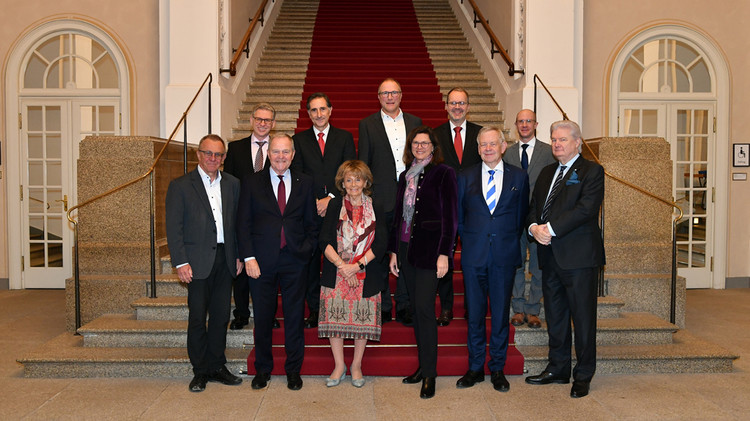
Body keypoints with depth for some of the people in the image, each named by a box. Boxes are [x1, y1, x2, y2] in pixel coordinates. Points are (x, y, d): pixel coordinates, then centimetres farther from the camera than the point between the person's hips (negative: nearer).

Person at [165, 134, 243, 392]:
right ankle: (200, 371, 17)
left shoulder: (232, 184, 11)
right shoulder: (180, 186, -1)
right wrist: (180, 262, -11)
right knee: (197, 317, 3)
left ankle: (217, 366, 23)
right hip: (198, 262, -4)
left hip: (225, 260, 4)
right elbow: (174, 227, -5)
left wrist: (239, 255, 7)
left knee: (221, 316, 9)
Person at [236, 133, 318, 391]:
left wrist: (306, 251, -4)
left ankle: (293, 370, 22)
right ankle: (263, 369, 25)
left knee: (295, 317, 7)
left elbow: (311, 223, 10)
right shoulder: (252, 183, 4)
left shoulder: (304, 184, 8)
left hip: (294, 261, 1)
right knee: (262, 317, 8)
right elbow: (243, 224, 1)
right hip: (262, 262, 0)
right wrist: (248, 257, -8)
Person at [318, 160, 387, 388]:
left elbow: (381, 242, -4)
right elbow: (325, 241, -2)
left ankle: (356, 365, 20)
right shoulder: (334, 205, 4)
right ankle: (339, 365, 17)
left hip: (366, 273, 0)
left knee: (363, 317, 2)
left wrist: (357, 265, -14)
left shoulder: (375, 208, 4)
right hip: (336, 273, 0)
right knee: (334, 316, -1)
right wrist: (342, 265, -14)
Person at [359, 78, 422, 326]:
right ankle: (382, 307, 17)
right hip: (380, 200, -1)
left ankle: (404, 307, 17)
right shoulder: (367, 124, 5)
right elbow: (363, 164, 3)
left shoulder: (415, 123, 11)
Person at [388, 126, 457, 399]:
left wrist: (444, 254, -13)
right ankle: (423, 365, 21)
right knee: (415, 308, 10)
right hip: (406, 248, 6)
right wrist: (393, 251, 14)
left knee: (424, 308, -9)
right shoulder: (405, 176, 15)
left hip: (429, 249, -6)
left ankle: (430, 374, 1)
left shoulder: (443, 174, -3)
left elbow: (450, 216, -7)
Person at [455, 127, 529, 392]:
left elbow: (522, 215, 10)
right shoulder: (466, 177, 8)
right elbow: (459, 216, 11)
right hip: (474, 255, 1)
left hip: (504, 255, -1)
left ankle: (498, 369, 19)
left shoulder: (519, 177, 6)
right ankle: (475, 368, 19)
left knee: (501, 313, 5)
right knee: (474, 313, 6)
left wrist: (510, 240, 5)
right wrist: (470, 240, 4)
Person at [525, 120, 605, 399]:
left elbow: (585, 208, -16)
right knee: (555, 316, 14)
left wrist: (550, 228, -19)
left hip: (578, 256, -7)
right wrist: (534, 227, -5)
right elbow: (533, 206, 17)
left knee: (583, 317, 1)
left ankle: (583, 376, 13)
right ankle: (558, 369, 26)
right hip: (550, 255, 7)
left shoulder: (591, 171, -3)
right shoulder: (547, 173, 19)